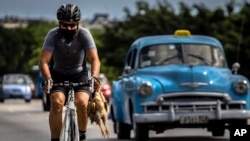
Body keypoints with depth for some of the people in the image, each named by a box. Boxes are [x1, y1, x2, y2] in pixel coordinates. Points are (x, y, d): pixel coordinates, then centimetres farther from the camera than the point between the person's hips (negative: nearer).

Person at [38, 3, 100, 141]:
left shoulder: (84, 34, -20)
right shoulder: (53, 35, -20)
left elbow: (94, 59, -26)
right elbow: (43, 61, -27)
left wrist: (94, 77, -44)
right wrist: (47, 79, -45)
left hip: (79, 74, 0)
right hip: (58, 74, 0)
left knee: (82, 103, -24)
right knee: (57, 102, -26)